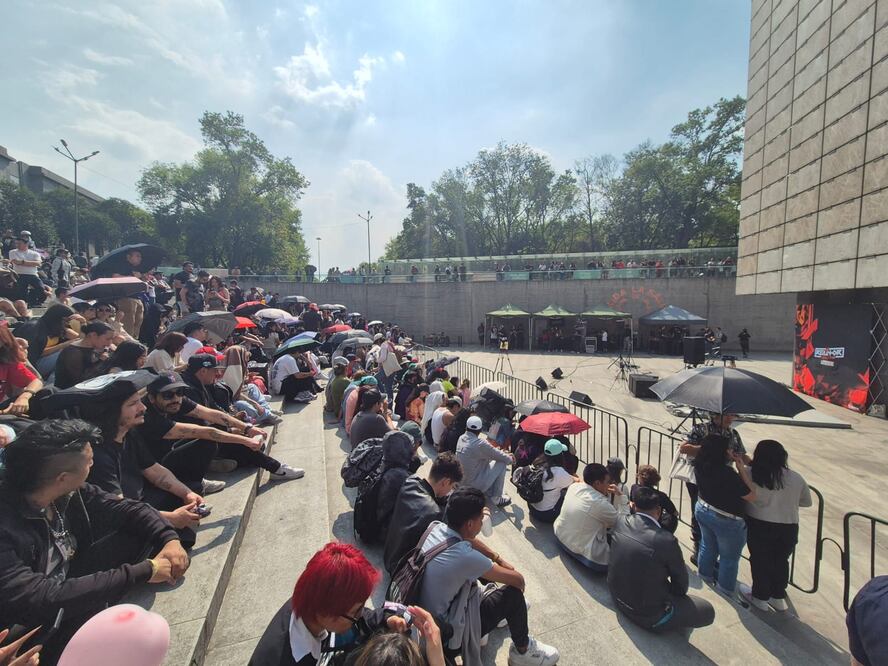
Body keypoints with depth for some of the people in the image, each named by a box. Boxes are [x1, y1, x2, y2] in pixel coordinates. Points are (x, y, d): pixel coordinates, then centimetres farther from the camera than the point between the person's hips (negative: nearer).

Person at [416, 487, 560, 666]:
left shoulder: (435, 527, -12)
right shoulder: (465, 556, -33)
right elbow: (518, 580, -18)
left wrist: (499, 559, 12)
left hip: (422, 610, 8)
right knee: (514, 594, -3)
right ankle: (523, 651, 21)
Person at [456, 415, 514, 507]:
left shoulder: (461, 439, -1)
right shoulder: (480, 444, -26)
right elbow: (499, 456, -13)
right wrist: (510, 459, 9)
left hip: (462, 483, 8)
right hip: (475, 486, -8)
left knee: (489, 459, 20)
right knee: (501, 463, -1)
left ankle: (490, 493, 29)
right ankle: (496, 499, 10)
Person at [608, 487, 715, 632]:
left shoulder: (621, 522, -12)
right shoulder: (666, 541, -27)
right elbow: (680, 580, -6)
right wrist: (677, 593, 14)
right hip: (648, 616, -6)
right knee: (708, 611, 8)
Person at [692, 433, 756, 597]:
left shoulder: (700, 466, -14)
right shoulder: (726, 473, -35)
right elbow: (751, 496, -24)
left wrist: (734, 464, -3)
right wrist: (742, 468, -24)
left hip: (702, 511, 6)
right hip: (727, 521, -6)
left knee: (708, 545, 30)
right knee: (729, 558, 19)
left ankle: (705, 574, 51)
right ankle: (725, 589, 39)